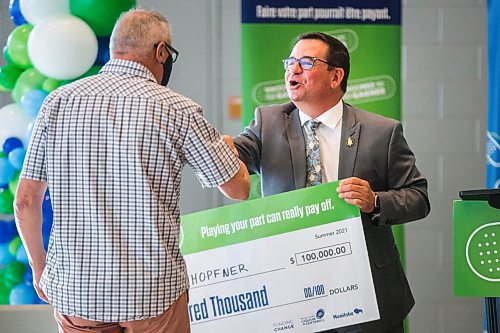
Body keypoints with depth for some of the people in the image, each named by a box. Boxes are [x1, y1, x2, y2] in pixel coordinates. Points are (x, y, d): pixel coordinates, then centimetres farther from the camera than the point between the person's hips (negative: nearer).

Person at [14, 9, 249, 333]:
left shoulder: (58, 101, 1)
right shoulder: (177, 109, -6)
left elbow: (26, 200, 3)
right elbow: (239, 188, 1)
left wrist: (38, 266, 18)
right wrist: (229, 149, 24)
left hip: (73, 288, 3)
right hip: (154, 293, -2)